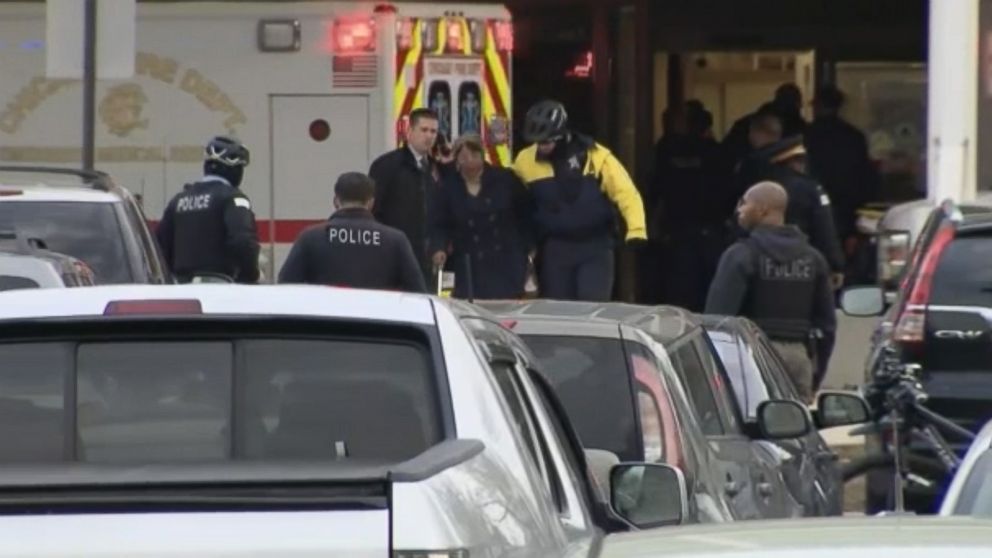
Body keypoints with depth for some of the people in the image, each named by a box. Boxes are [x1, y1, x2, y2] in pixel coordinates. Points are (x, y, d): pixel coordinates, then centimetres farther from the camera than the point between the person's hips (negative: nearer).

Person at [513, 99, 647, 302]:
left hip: (594, 247, -2)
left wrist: (636, 230, -23)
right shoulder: (526, 161, -2)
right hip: (555, 249, 2)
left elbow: (625, 192, -11)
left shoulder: (596, 156, -10)